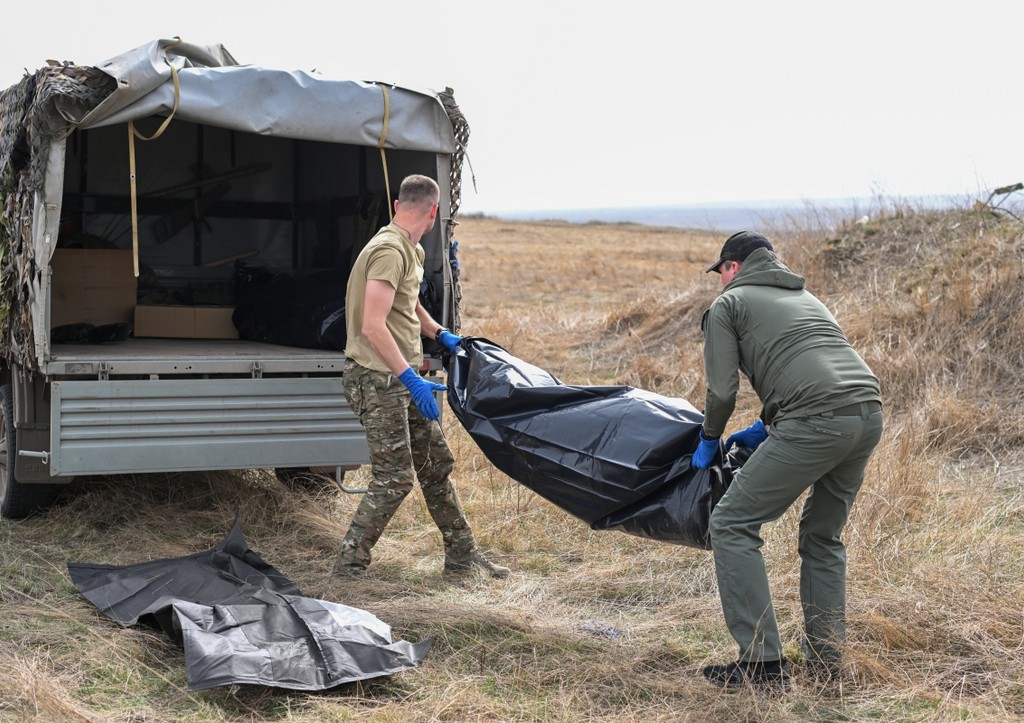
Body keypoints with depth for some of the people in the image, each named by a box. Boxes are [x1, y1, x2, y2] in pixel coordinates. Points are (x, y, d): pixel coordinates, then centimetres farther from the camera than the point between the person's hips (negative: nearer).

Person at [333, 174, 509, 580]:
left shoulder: (412, 251, 14)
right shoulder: (389, 250, -19)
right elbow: (373, 327, -27)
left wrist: (440, 336, 25)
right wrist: (411, 378, -28)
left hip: (402, 380, 10)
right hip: (377, 380, -10)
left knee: (436, 465, 15)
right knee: (395, 478, -9)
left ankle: (462, 556, 25)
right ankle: (348, 569, 1)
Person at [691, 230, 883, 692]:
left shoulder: (728, 304, 12)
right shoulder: (805, 297, 33)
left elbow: (722, 390, 2)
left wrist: (709, 439, 20)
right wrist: (765, 429, 37)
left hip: (817, 423, -8)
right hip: (869, 412, 8)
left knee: (732, 524, 1)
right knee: (823, 536, 24)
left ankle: (763, 662, -2)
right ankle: (826, 660, 25)